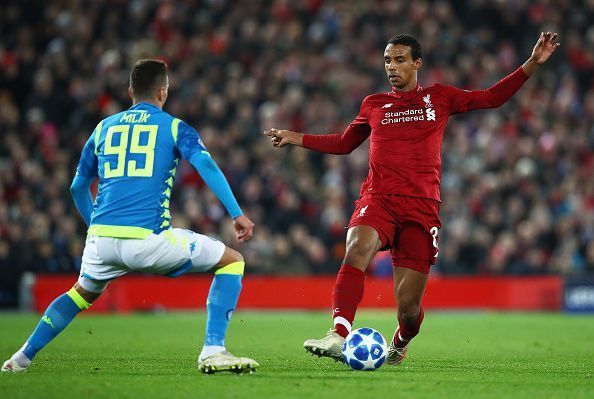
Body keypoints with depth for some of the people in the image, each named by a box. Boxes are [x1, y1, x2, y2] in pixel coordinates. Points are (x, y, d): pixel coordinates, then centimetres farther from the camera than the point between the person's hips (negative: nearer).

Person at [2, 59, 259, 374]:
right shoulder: (174, 127, 8)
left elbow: (78, 187, 28)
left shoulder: (103, 128, 21)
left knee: (84, 292, 35)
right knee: (232, 261, 10)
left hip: (102, 238, 5)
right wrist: (237, 214, -12)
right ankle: (213, 351, -5)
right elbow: (205, 164, -9)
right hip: (149, 238, -5)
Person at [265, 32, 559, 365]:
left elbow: (493, 97, 18)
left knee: (409, 308, -4)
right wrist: (296, 138, 25)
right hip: (378, 199, 1)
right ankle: (339, 336, -46)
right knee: (358, 249, -35)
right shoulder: (373, 105, 18)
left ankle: (400, 344, 32)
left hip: (422, 208, -1)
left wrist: (533, 63, 10)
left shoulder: (439, 98, 14)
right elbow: (344, 143, 32)